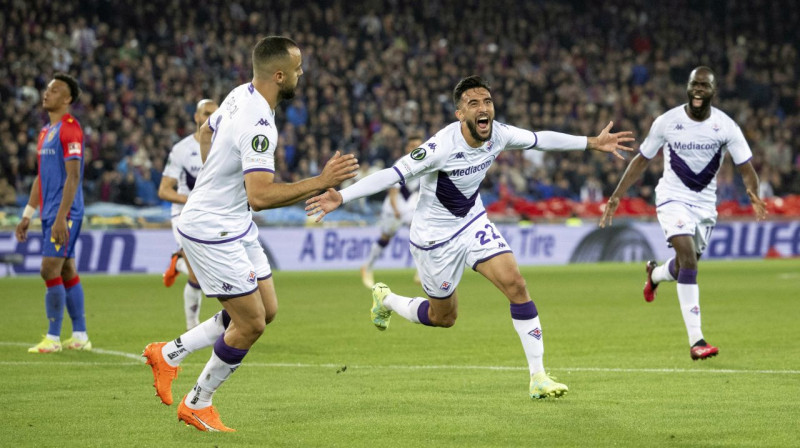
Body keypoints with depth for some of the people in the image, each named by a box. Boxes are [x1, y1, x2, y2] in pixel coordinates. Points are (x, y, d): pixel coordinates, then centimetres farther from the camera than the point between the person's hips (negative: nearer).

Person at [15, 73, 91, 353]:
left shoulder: (69, 129, -13)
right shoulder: (46, 131, 17)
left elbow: (73, 176, -18)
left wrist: (61, 218, -22)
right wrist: (27, 216, 20)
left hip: (63, 214, -9)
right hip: (50, 213, 9)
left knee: (50, 271, -10)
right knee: (67, 273, 10)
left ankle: (53, 338, -5)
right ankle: (80, 336, 14)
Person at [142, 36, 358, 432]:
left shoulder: (241, 95, 3)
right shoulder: (258, 125, -28)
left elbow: (206, 130, 22)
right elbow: (260, 196, -34)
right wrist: (320, 182, -30)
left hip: (234, 226, 10)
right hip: (212, 233, -10)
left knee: (266, 310, 13)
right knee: (251, 324, -3)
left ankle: (169, 354, 23)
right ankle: (197, 406, 15)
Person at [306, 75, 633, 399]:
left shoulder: (498, 134, -13)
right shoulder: (443, 146, -32)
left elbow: (540, 140, 6)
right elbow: (394, 174, -32)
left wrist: (592, 143, 12)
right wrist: (341, 197, -40)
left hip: (473, 223, 5)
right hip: (436, 236, -5)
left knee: (516, 285, -12)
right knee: (444, 317, 10)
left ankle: (538, 377, -5)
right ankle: (385, 299, 41)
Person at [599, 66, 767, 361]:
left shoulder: (726, 126, -8)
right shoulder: (667, 122, -9)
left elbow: (745, 167, -9)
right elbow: (642, 160, 3)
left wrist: (753, 195, -30)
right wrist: (616, 196, 0)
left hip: (705, 204, 3)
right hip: (673, 199, -3)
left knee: (685, 268, 13)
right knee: (688, 258, -23)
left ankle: (655, 274, 54)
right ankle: (696, 340, -25)